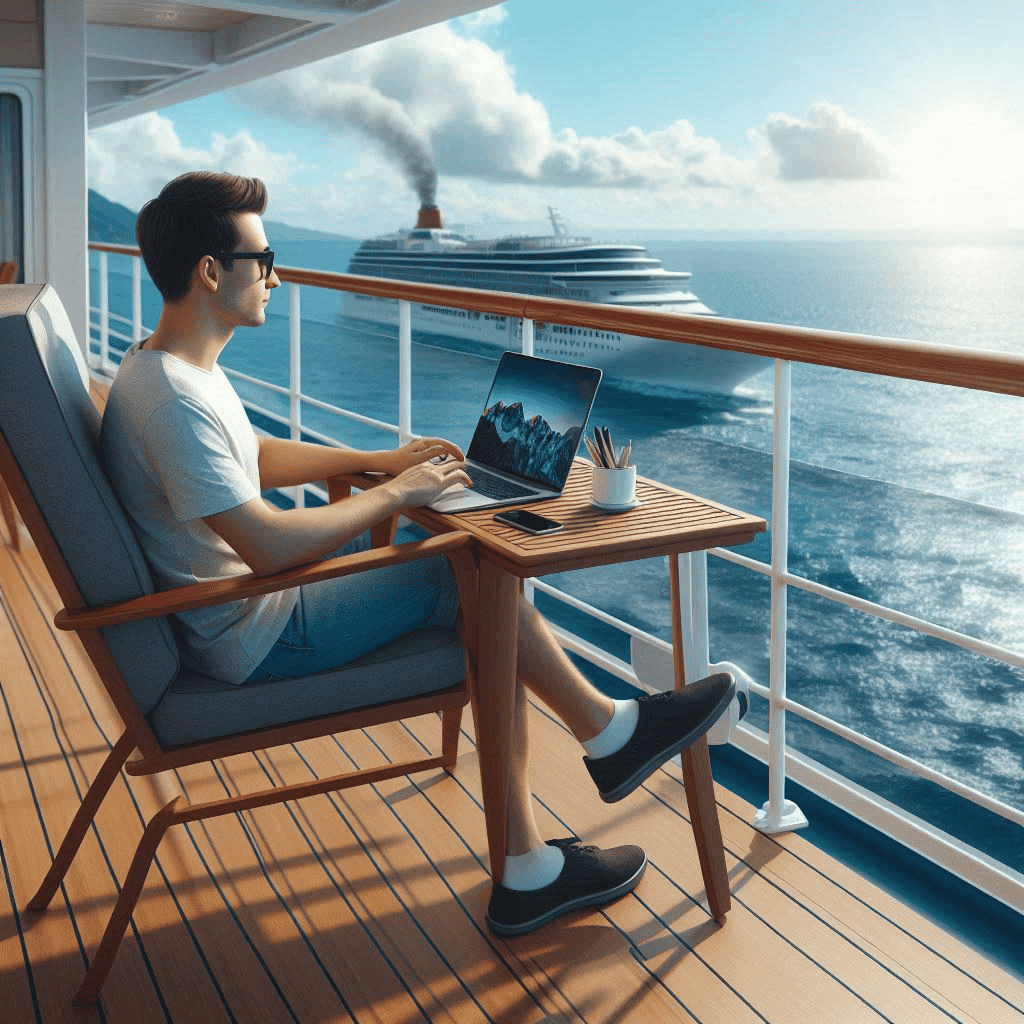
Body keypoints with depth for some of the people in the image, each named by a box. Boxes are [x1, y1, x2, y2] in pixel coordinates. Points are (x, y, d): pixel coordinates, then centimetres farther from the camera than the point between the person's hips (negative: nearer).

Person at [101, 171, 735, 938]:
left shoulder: (176, 367, 8)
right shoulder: (172, 398, -26)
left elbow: (257, 458, 23)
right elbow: (268, 545, -31)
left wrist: (379, 460, 11)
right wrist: (394, 494, -18)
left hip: (246, 609, 10)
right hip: (255, 641, -10)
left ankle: (527, 870, 4)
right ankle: (610, 732, 12)